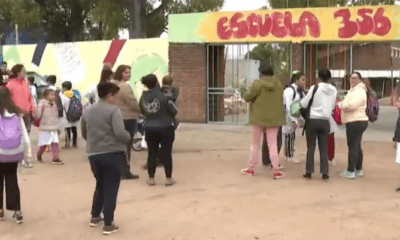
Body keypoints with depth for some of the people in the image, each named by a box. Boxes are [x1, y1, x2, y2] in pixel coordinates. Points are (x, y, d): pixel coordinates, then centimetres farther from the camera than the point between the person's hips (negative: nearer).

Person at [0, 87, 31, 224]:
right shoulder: (17, 113, 2)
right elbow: (24, 133, 3)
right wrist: (28, 150, 10)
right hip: (15, 152, 3)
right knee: (12, 180, 12)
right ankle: (17, 212, 8)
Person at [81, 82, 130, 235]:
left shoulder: (88, 112, 10)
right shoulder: (113, 110, -11)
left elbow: (84, 134, 19)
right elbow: (120, 133, -22)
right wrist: (128, 138, -2)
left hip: (94, 155, 6)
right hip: (113, 154, -6)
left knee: (100, 185, 23)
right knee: (111, 189, 1)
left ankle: (95, 217, 30)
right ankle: (108, 225, 3)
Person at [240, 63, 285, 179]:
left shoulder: (257, 84, -13)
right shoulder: (279, 84, 1)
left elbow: (247, 97, -10)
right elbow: (280, 99, 10)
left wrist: (244, 92, 11)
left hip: (259, 118, -2)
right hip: (274, 118, 2)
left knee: (255, 144, 10)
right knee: (273, 144, 4)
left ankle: (251, 168, 19)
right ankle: (276, 170, -2)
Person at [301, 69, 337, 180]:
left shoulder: (315, 88, -10)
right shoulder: (334, 90, 1)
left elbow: (304, 104, -6)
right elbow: (332, 106, 12)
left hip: (312, 120, -2)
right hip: (325, 121, 3)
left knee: (311, 147, 6)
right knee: (324, 148, 9)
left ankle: (309, 171, 8)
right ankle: (325, 172, 6)